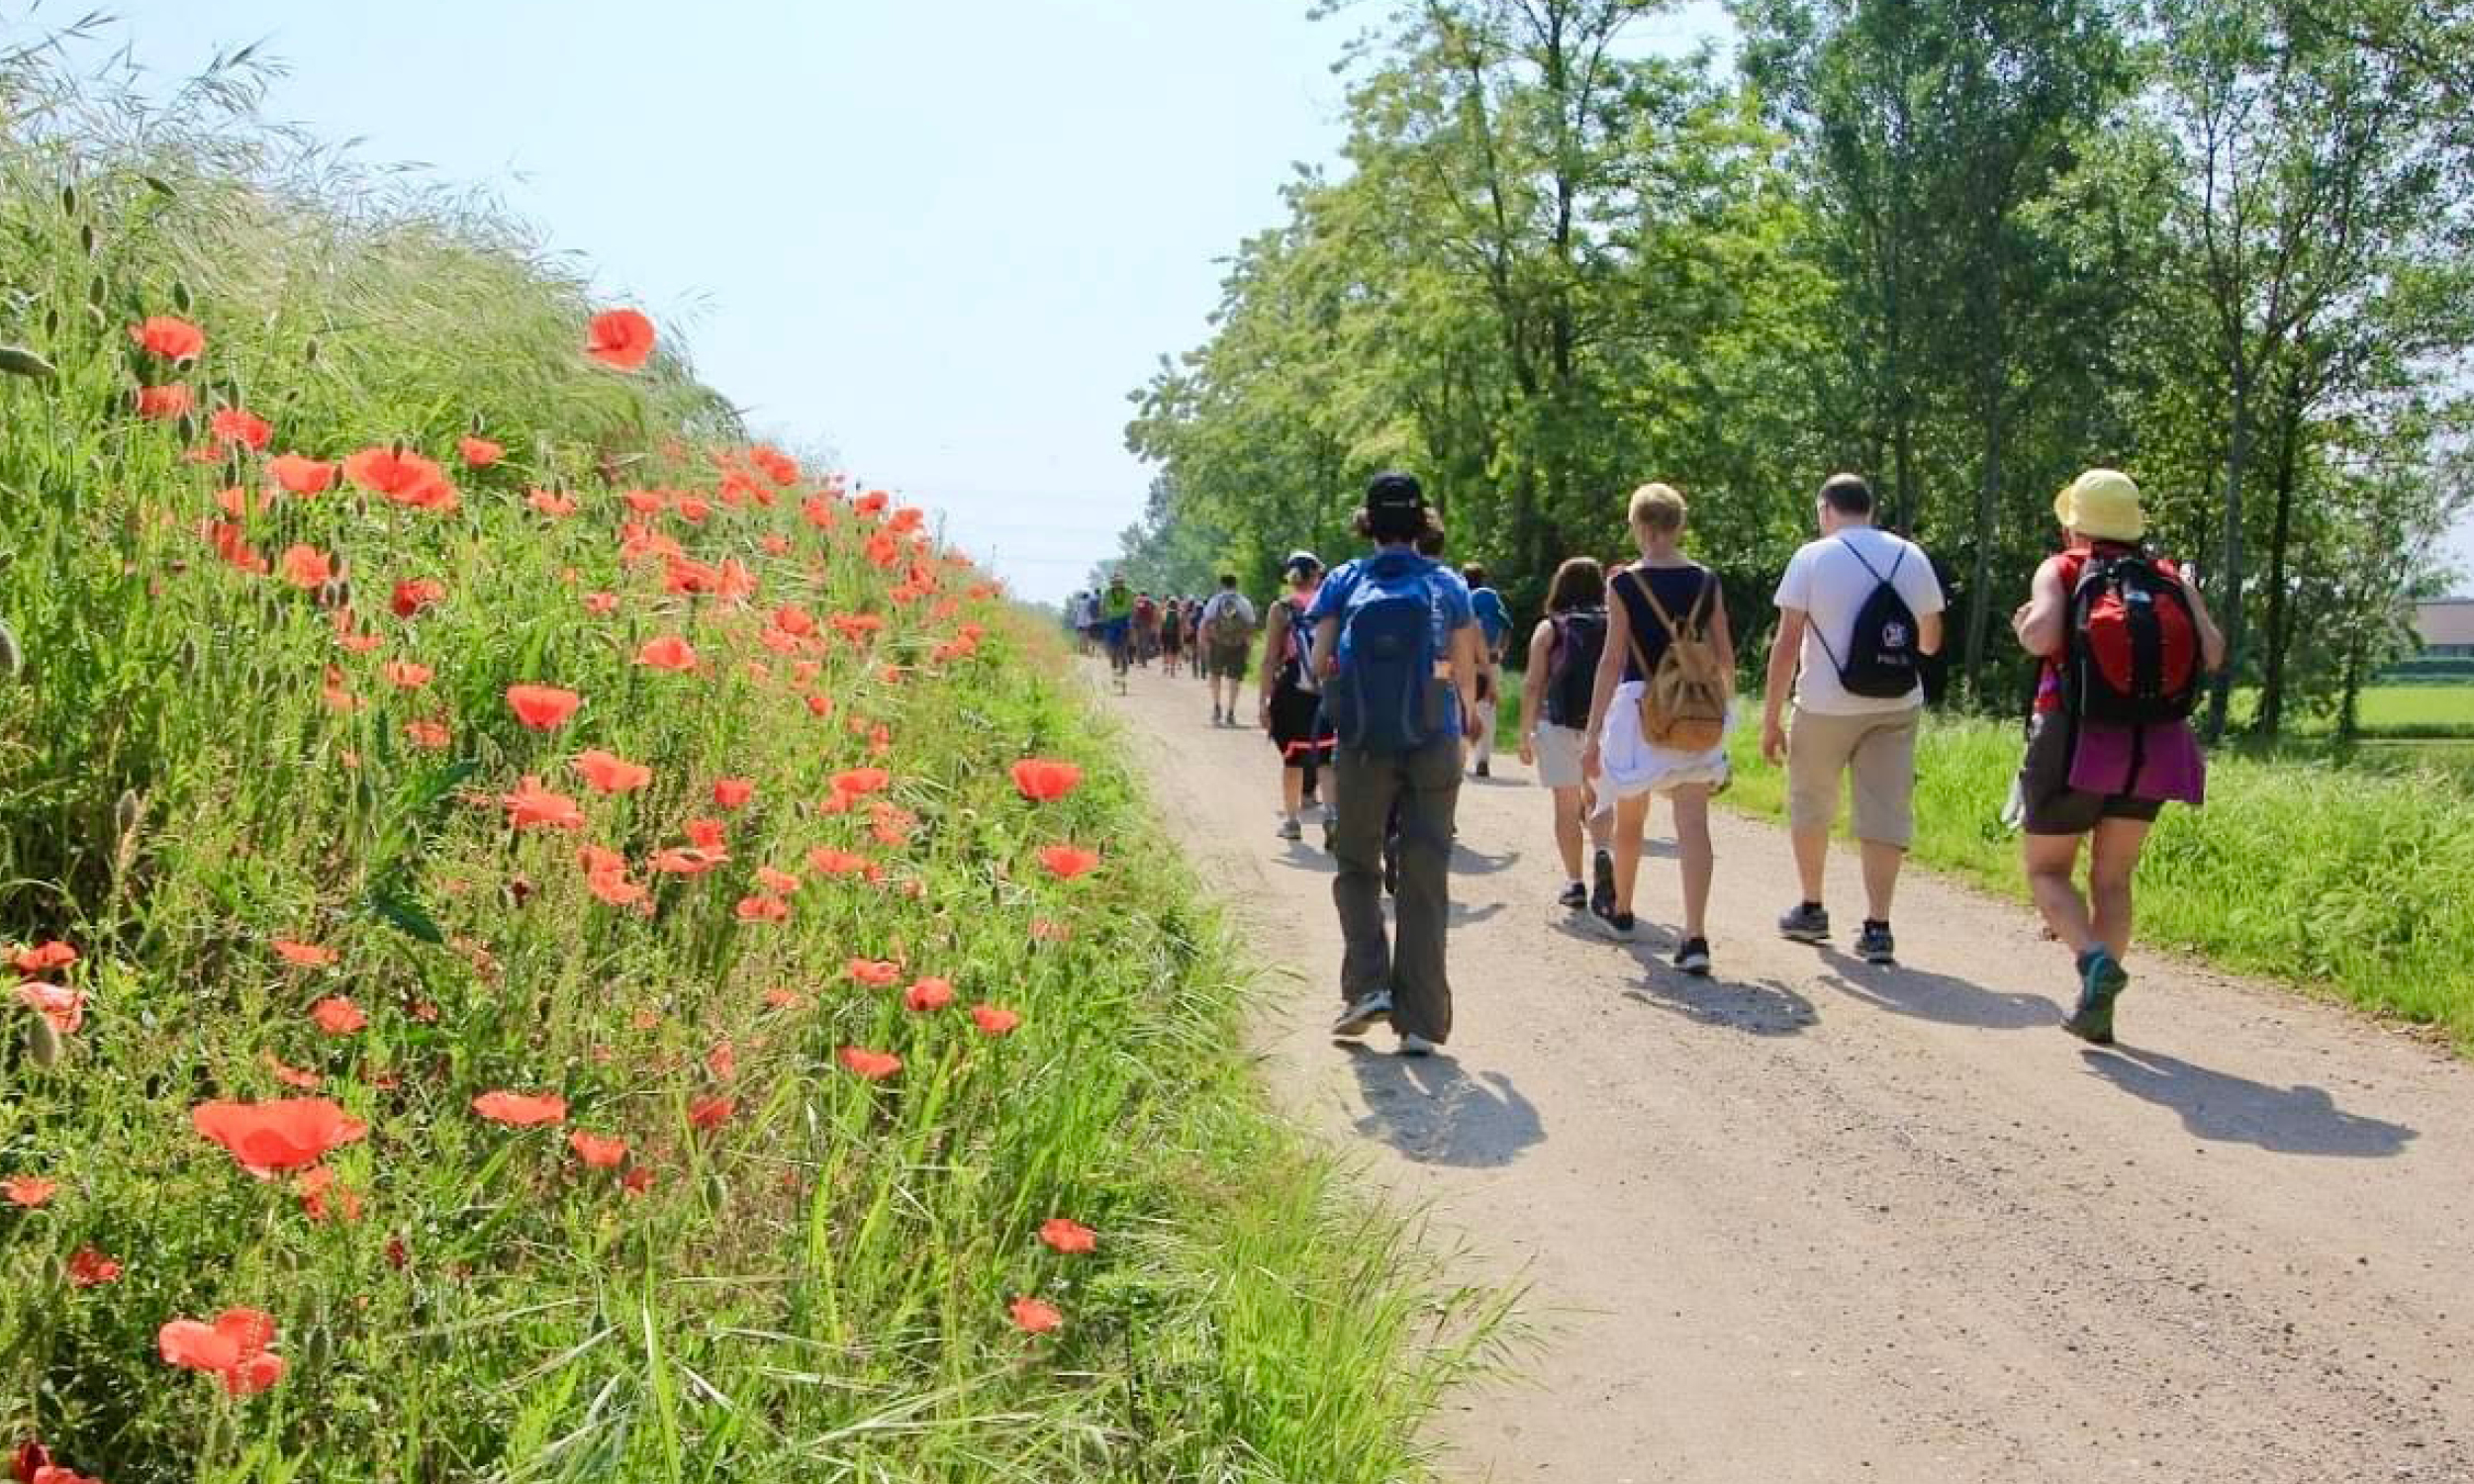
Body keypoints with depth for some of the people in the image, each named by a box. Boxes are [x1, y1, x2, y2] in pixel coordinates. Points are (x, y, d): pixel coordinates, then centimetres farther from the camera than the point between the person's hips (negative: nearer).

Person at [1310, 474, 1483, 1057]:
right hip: (1433, 745, 0)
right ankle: (1420, 1021, 3)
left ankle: (1368, 985, 0)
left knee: (1356, 867, 17)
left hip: (1362, 746, 0)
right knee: (1425, 881, 4)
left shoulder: (1345, 582, 3)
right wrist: (1468, 714, 26)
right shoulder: (1447, 584, 4)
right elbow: (1465, 671, 5)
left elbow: (1319, 664, -4)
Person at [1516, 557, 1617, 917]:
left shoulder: (1548, 629, 2)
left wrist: (1525, 733, 5)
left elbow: (1533, 685, 0)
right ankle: (1601, 853, -14)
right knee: (1595, 801, 13)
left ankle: (1574, 883, 5)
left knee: (1567, 808, 6)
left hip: (1559, 725, -2)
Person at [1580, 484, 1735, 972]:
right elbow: (1725, 658, 6)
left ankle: (1621, 914, 37)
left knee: (1629, 821, 17)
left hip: (1639, 707, -2)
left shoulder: (1625, 584, -7)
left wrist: (1593, 734, -7)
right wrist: (1721, 710, 23)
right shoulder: (1707, 581, 2)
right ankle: (1695, 938, -12)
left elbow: (1612, 661, -10)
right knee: (1693, 825, -3)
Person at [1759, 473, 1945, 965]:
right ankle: (1877, 928, -2)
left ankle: (1811, 910, 28)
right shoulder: (1912, 557, 4)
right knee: (1885, 812, 4)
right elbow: (1930, 642, 13)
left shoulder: (1812, 558, -6)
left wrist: (1771, 719, -5)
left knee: (1810, 807, 16)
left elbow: (1786, 645, -9)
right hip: (1897, 708, 3)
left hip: (1826, 707, -2)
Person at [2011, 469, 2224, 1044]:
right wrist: (2189, 597, 14)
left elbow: (2043, 634, -20)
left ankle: (2095, 958, -17)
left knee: (2047, 871, 10)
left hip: (2076, 745, -3)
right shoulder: (2170, 578, 6)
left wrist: (2024, 626, 3)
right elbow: (2213, 655, -3)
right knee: (2113, 878, 15)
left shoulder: (2061, 570, -2)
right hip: (2150, 749, 3)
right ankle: (2095, 1008, 9)